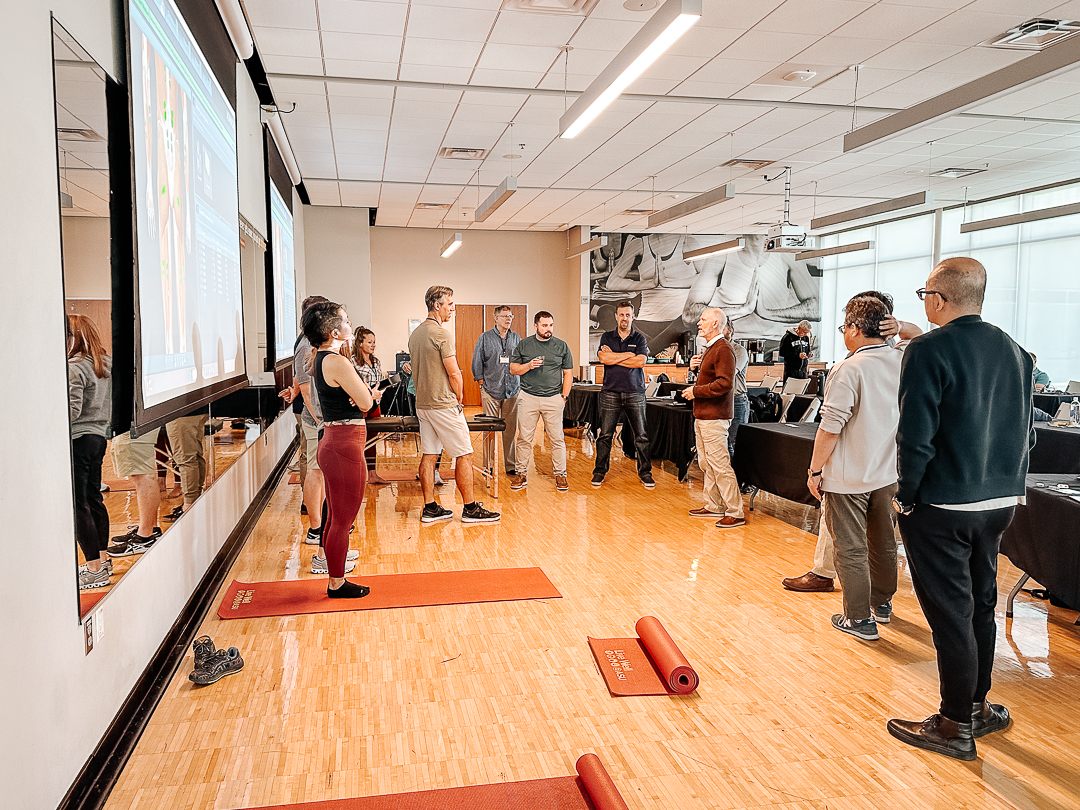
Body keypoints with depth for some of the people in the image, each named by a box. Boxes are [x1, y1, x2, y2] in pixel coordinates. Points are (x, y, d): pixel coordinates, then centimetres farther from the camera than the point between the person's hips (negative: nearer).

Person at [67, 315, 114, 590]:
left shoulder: (74, 368, -16)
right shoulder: (107, 364, 9)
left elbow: (71, 411, -19)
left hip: (77, 440, -9)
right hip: (98, 436, 9)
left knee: (78, 505, -2)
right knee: (94, 498, 17)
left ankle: (94, 569, 1)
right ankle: (103, 559, 26)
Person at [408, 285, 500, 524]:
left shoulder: (415, 334, 11)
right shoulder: (442, 333, -16)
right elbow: (454, 373, -15)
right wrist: (459, 399, 0)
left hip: (422, 403, 9)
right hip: (444, 405, -9)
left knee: (428, 455, 10)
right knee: (464, 455, 0)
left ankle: (430, 508, 14)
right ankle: (470, 509, 6)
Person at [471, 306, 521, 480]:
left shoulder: (516, 338, 11)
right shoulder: (485, 338, 3)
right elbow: (477, 363, 4)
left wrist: (521, 385, 8)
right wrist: (482, 384, -2)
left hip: (512, 391, 3)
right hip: (491, 391, -2)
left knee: (511, 430, 5)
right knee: (490, 430, -1)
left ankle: (511, 466, 13)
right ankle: (488, 466, 8)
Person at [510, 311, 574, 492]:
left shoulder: (562, 346, 7)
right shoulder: (524, 345, 7)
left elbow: (568, 373, 9)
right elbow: (513, 369, 8)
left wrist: (564, 396, 0)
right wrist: (529, 365, -11)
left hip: (553, 398, 0)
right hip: (528, 397, 0)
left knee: (557, 439, 0)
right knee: (524, 438, 2)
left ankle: (560, 474, 10)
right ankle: (522, 474, 12)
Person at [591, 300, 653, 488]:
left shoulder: (640, 339, 7)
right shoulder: (607, 337, 8)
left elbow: (640, 362, -9)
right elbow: (604, 358, -9)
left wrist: (614, 357, -7)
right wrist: (629, 355, -6)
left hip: (635, 393, 0)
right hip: (610, 392, 0)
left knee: (641, 436, 2)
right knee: (605, 435, 2)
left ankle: (645, 472, 14)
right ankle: (600, 471, 14)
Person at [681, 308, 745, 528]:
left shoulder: (723, 349, -15)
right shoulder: (710, 349, 18)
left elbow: (724, 383, -24)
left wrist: (696, 391, -17)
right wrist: (696, 367, 8)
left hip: (714, 418, -10)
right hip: (702, 416, 11)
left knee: (720, 465, -9)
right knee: (706, 464, 15)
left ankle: (735, 513, -4)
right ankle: (714, 506, 24)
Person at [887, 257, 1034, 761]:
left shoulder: (928, 350, -16)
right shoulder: (1013, 351, 7)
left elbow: (915, 436, -21)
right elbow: (1025, 432, 11)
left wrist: (907, 497, -9)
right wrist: (1005, 483, 18)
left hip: (942, 508, -7)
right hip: (999, 502, 8)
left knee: (950, 613, 4)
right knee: (981, 604, 19)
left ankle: (956, 726, 17)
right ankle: (976, 707, 35)